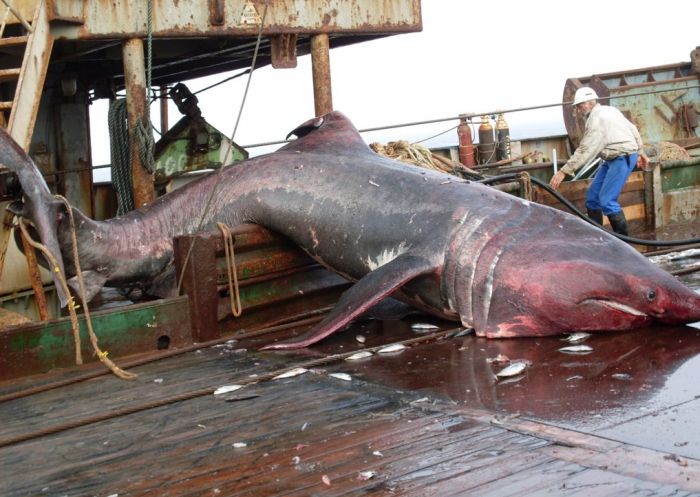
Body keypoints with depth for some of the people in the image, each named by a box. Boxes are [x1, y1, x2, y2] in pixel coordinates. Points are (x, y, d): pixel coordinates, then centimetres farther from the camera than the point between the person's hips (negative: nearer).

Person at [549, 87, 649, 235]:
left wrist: (563, 172, -23)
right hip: (613, 158, 10)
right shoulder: (608, 110, 12)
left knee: (606, 200, -14)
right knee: (592, 196, 8)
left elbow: (585, 150, -23)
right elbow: (633, 129, 19)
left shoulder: (597, 119, -18)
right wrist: (641, 152, 27)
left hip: (623, 158, -10)